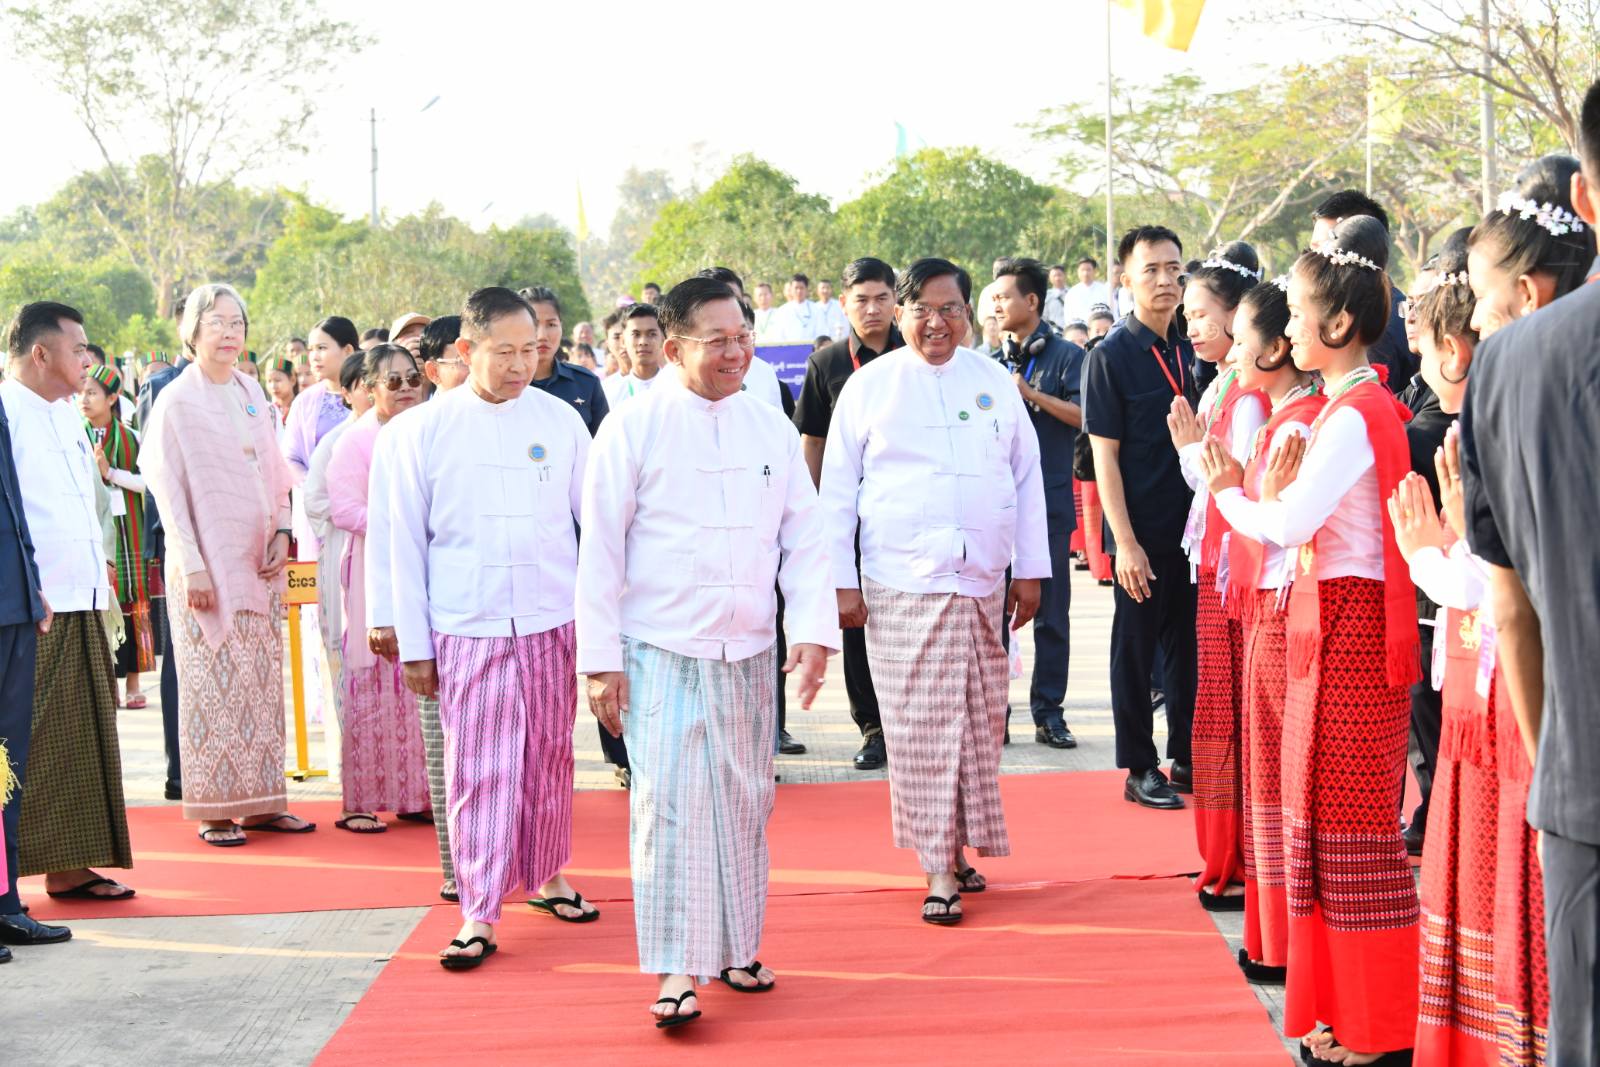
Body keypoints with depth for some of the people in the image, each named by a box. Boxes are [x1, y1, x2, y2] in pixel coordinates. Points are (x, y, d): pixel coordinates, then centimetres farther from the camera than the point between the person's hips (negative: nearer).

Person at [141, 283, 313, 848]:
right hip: (207, 561, -5)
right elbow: (169, 490, -7)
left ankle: (260, 800, 15)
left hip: (259, 561, 5)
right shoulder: (176, 401, -5)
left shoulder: (251, 392, 10)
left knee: (262, 681, 7)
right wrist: (193, 568, -13)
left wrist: (281, 533, 0)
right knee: (213, 684, -2)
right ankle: (215, 810, 5)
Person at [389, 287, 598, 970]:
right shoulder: (428, 428, 1)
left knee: (549, 761, 11)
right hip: (465, 629, -1)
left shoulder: (561, 421, 3)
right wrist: (414, 643, 3)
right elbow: (406, 541, 4)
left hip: (552, 622, 2)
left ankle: (545, 876, 30)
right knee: (477, 772, -2)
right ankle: (479, 915, 3)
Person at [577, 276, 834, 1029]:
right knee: (671, 802, -9)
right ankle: (677, 969, -3)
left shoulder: (771, 428, 7)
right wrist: (600, 659, -6)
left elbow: (803, 536, 9)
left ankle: (735, 945, 25)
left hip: (749, 652, 4)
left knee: (745, 803, 10)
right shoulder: (633, 429, -4)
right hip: (661, 650, -4)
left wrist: (813, 629, -3)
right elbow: (600, 550, -3)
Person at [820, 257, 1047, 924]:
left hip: (983, 585, 3)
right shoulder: (869, 386, 3)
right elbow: (837, 489, 4)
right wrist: (840, 582, -1)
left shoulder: (995, 382, 9)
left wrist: (1030, 570, 10)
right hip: (901, 587, -3)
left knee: (980, 725, 7)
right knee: (923, 729, -3)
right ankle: (939, 867, 3)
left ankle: (959, 844, 23)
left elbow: (1027, 476, 13)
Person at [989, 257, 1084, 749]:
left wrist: (1033, 394, -15)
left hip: (1049, 501, -4)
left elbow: (1083, 416, -10)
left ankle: (1049, 712, 8)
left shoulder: (1066, 355, 0)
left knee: (1051, 611, 1)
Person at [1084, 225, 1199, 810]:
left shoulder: (1188, 351, 8)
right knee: (1136, 646, 5)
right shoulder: (1111, 356, -9)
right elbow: (1104, 455, -11)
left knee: (1188, 642, 12)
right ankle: (1141, 769, 14)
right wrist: (1125, 542, -15)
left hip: (1192, 525, 6)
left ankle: (1186, 758, 25)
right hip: (1143, 531, -5)